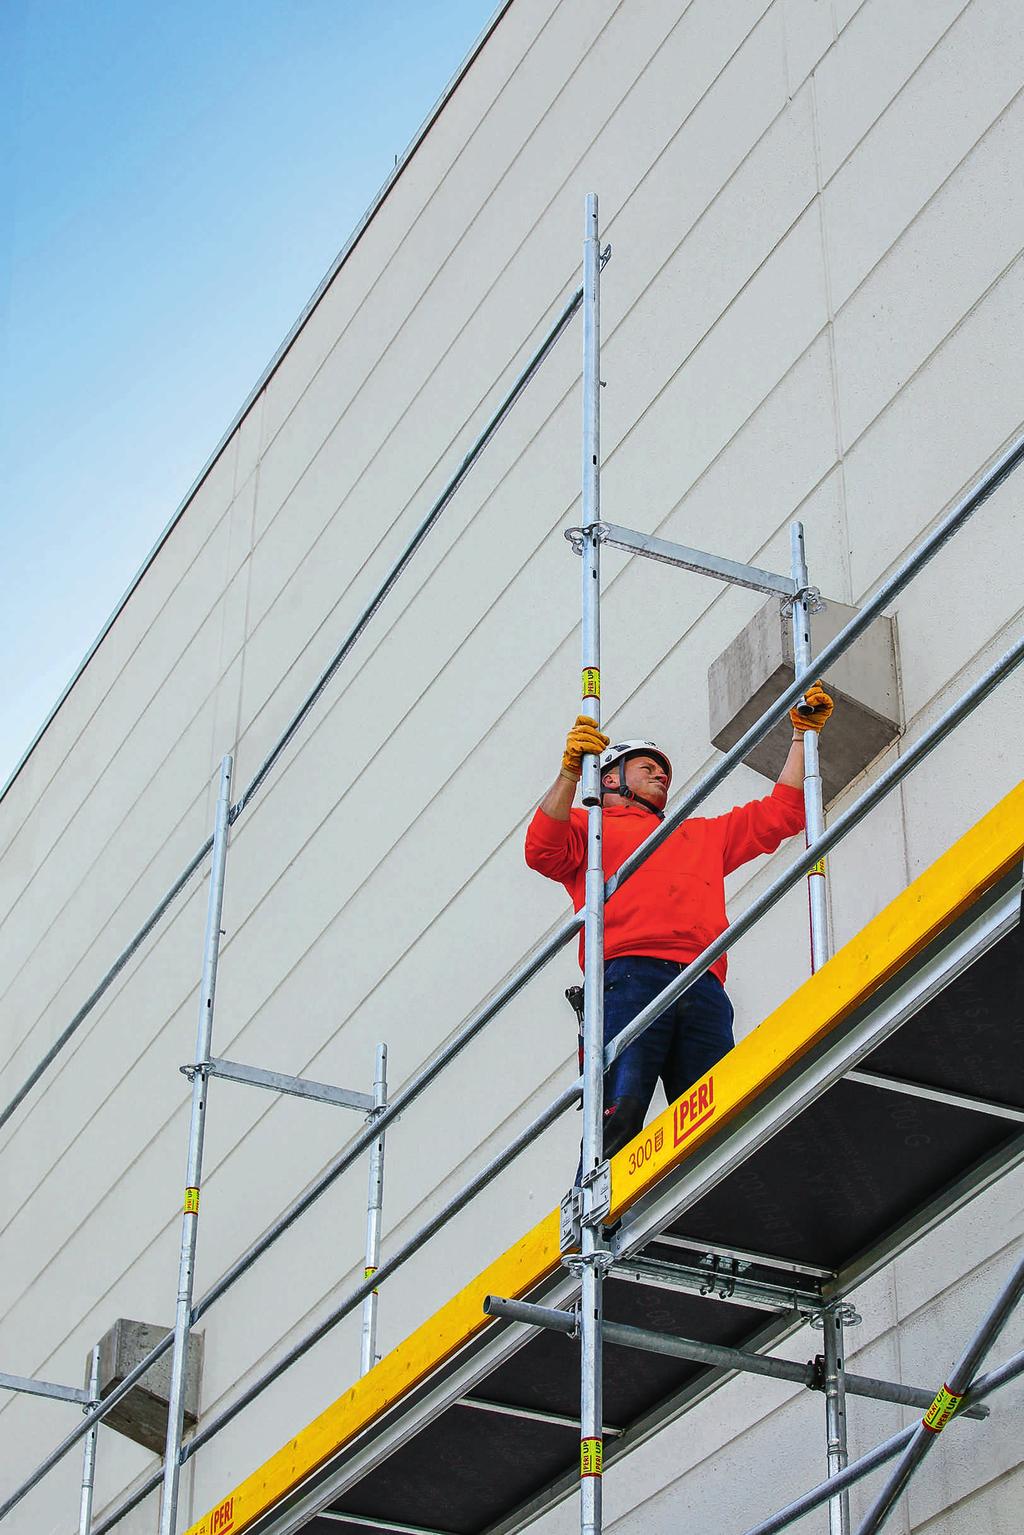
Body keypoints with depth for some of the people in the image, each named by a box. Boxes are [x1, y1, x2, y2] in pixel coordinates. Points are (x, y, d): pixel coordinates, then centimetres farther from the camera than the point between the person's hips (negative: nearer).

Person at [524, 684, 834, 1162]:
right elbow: (543, 852, 7)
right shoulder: (587, 826, 28)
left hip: (704, 991, 4)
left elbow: (781, 813, 42)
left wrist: (802, 733, 40)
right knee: (619, 1113, -24)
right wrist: (569, 772, 0)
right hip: (628, 976, -4)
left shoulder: (703, 834, 42)